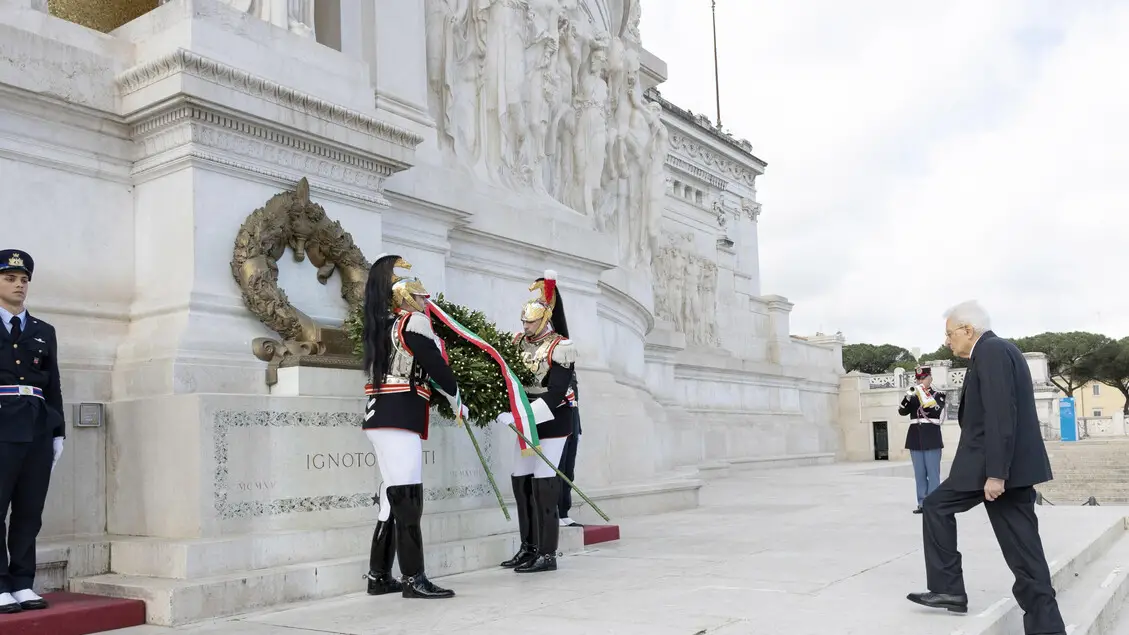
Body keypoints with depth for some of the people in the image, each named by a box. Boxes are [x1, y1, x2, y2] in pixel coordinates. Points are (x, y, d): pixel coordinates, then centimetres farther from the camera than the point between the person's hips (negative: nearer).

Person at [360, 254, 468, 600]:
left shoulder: (383, 324, 16)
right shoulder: (414, 322, -9)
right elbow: (437, 368, -8)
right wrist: (458, 401, 6)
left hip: (383, 416, 9)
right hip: (399, 419, -9)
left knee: (394, 496, 13)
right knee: (407, 498, -8)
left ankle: (379, 576, 18)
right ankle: (413, 579, -7)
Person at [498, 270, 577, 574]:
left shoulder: (561, 347, -12)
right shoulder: (518, 343, 7)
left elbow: (555, 394, -20)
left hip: (552, 421, -7)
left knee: (543, 485, -9)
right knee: (521, 482, 7)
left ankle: (547, 554, -3)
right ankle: (529, 547, 18)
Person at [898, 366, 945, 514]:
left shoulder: (939, 395, 3)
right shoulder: (914, 396, 12)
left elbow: (935, 409, -16)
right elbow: (902, 411, -1)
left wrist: (924, 393, -21)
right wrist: (907, 397, -17)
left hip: (932, 439, -4)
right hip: (915, 439, 4)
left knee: (933, 473, -2)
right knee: (919, 473, 7)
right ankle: (922, 503, 12)